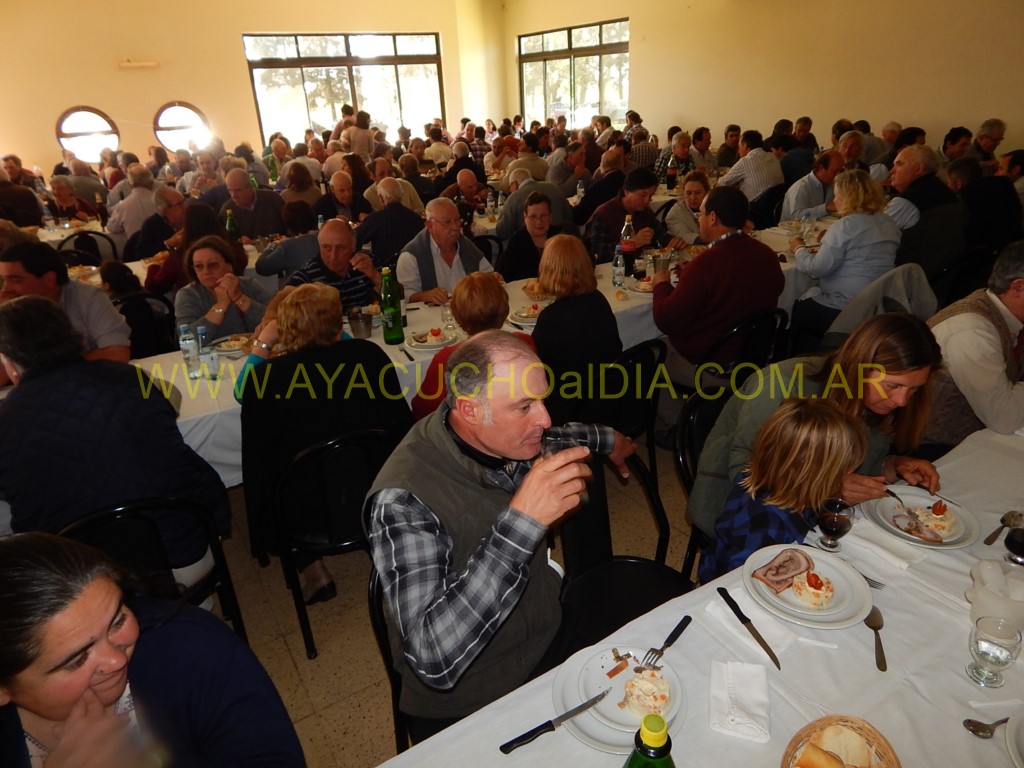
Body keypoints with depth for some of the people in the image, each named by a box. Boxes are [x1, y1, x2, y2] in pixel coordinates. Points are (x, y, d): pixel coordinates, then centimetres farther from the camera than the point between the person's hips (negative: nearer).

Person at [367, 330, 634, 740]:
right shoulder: (404, 500, -31)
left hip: (552, 639, 6)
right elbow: (435, 662, -38)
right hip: (467, 708, -5)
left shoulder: (506, 437, -10)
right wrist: (521, 521, -43)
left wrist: (607, 439, 29)